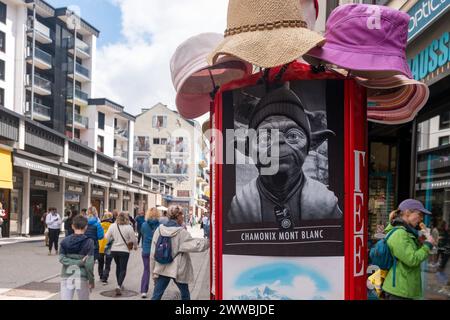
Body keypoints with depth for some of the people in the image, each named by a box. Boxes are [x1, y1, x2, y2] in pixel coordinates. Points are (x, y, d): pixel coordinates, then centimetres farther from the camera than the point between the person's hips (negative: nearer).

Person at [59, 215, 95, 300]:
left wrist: (79, 262, -12)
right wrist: (91, 280, -3)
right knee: (84, 298, 14)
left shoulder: (65, 241, 1)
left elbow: (62, 259, -8)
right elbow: (89, 263, -12)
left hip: (67, 276, 2)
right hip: (82, 277, -2)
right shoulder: (88, 242, -9)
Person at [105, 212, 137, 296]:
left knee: (118, 267, 22)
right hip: (124, 251, -4)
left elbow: (107, 238, -2)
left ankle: (119, 285, 32)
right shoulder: (129, 227, -14)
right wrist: (135, 246, 13)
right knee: (123, 269, 3)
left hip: (114, 250, 4)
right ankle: (119, 286, -14)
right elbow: (134, 239, -7)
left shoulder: (112, 226, -5)